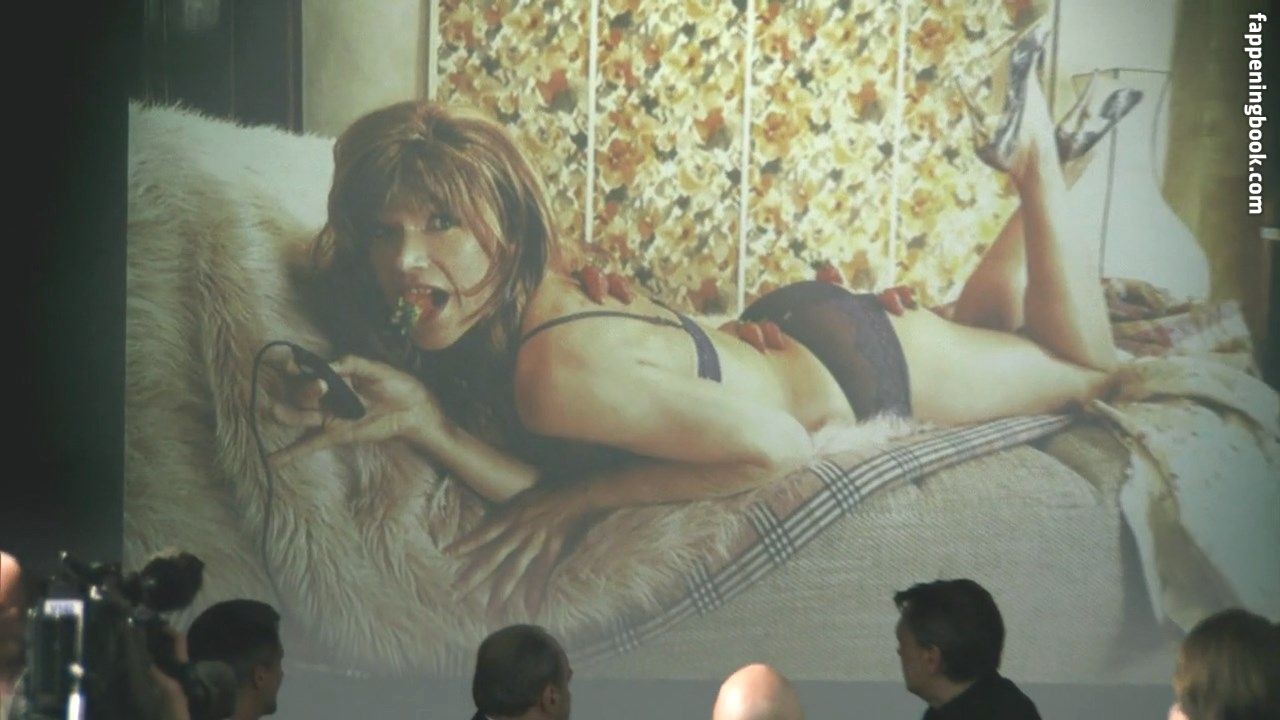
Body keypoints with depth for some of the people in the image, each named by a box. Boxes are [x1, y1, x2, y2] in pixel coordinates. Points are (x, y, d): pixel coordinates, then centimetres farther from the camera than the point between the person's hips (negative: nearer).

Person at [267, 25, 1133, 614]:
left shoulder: (555, 373, -42)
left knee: (1086, 365, 22)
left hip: (854, 362, -6)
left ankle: (1035, 152, 29)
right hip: (783, 333, 6)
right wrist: (426, 423, -38)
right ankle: (1024, 152, 41)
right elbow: (546, 502, -24)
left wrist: (576, 497, -36)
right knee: (987, 330, 36)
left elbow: (776, 447, -40)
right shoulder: (465, 348, -20)